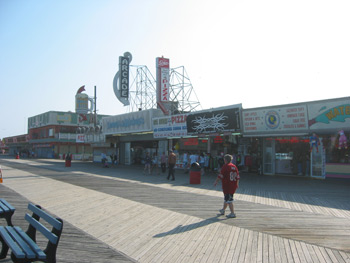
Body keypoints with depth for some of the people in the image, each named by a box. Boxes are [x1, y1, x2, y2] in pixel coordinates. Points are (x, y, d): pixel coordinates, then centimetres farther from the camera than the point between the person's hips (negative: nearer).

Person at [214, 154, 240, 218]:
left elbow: (220, 175, -13)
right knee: (227, 198, 21)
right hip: (234, 185, 8)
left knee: (229, 199, -2)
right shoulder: (234, 166, 8)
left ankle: (232, 213, -2)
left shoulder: (225, 166, -12)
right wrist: (237, 184, 22)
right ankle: (223, 210, 37)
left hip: (227, 186, -8)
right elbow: (238, 177, 11)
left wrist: (216, 181, -1)